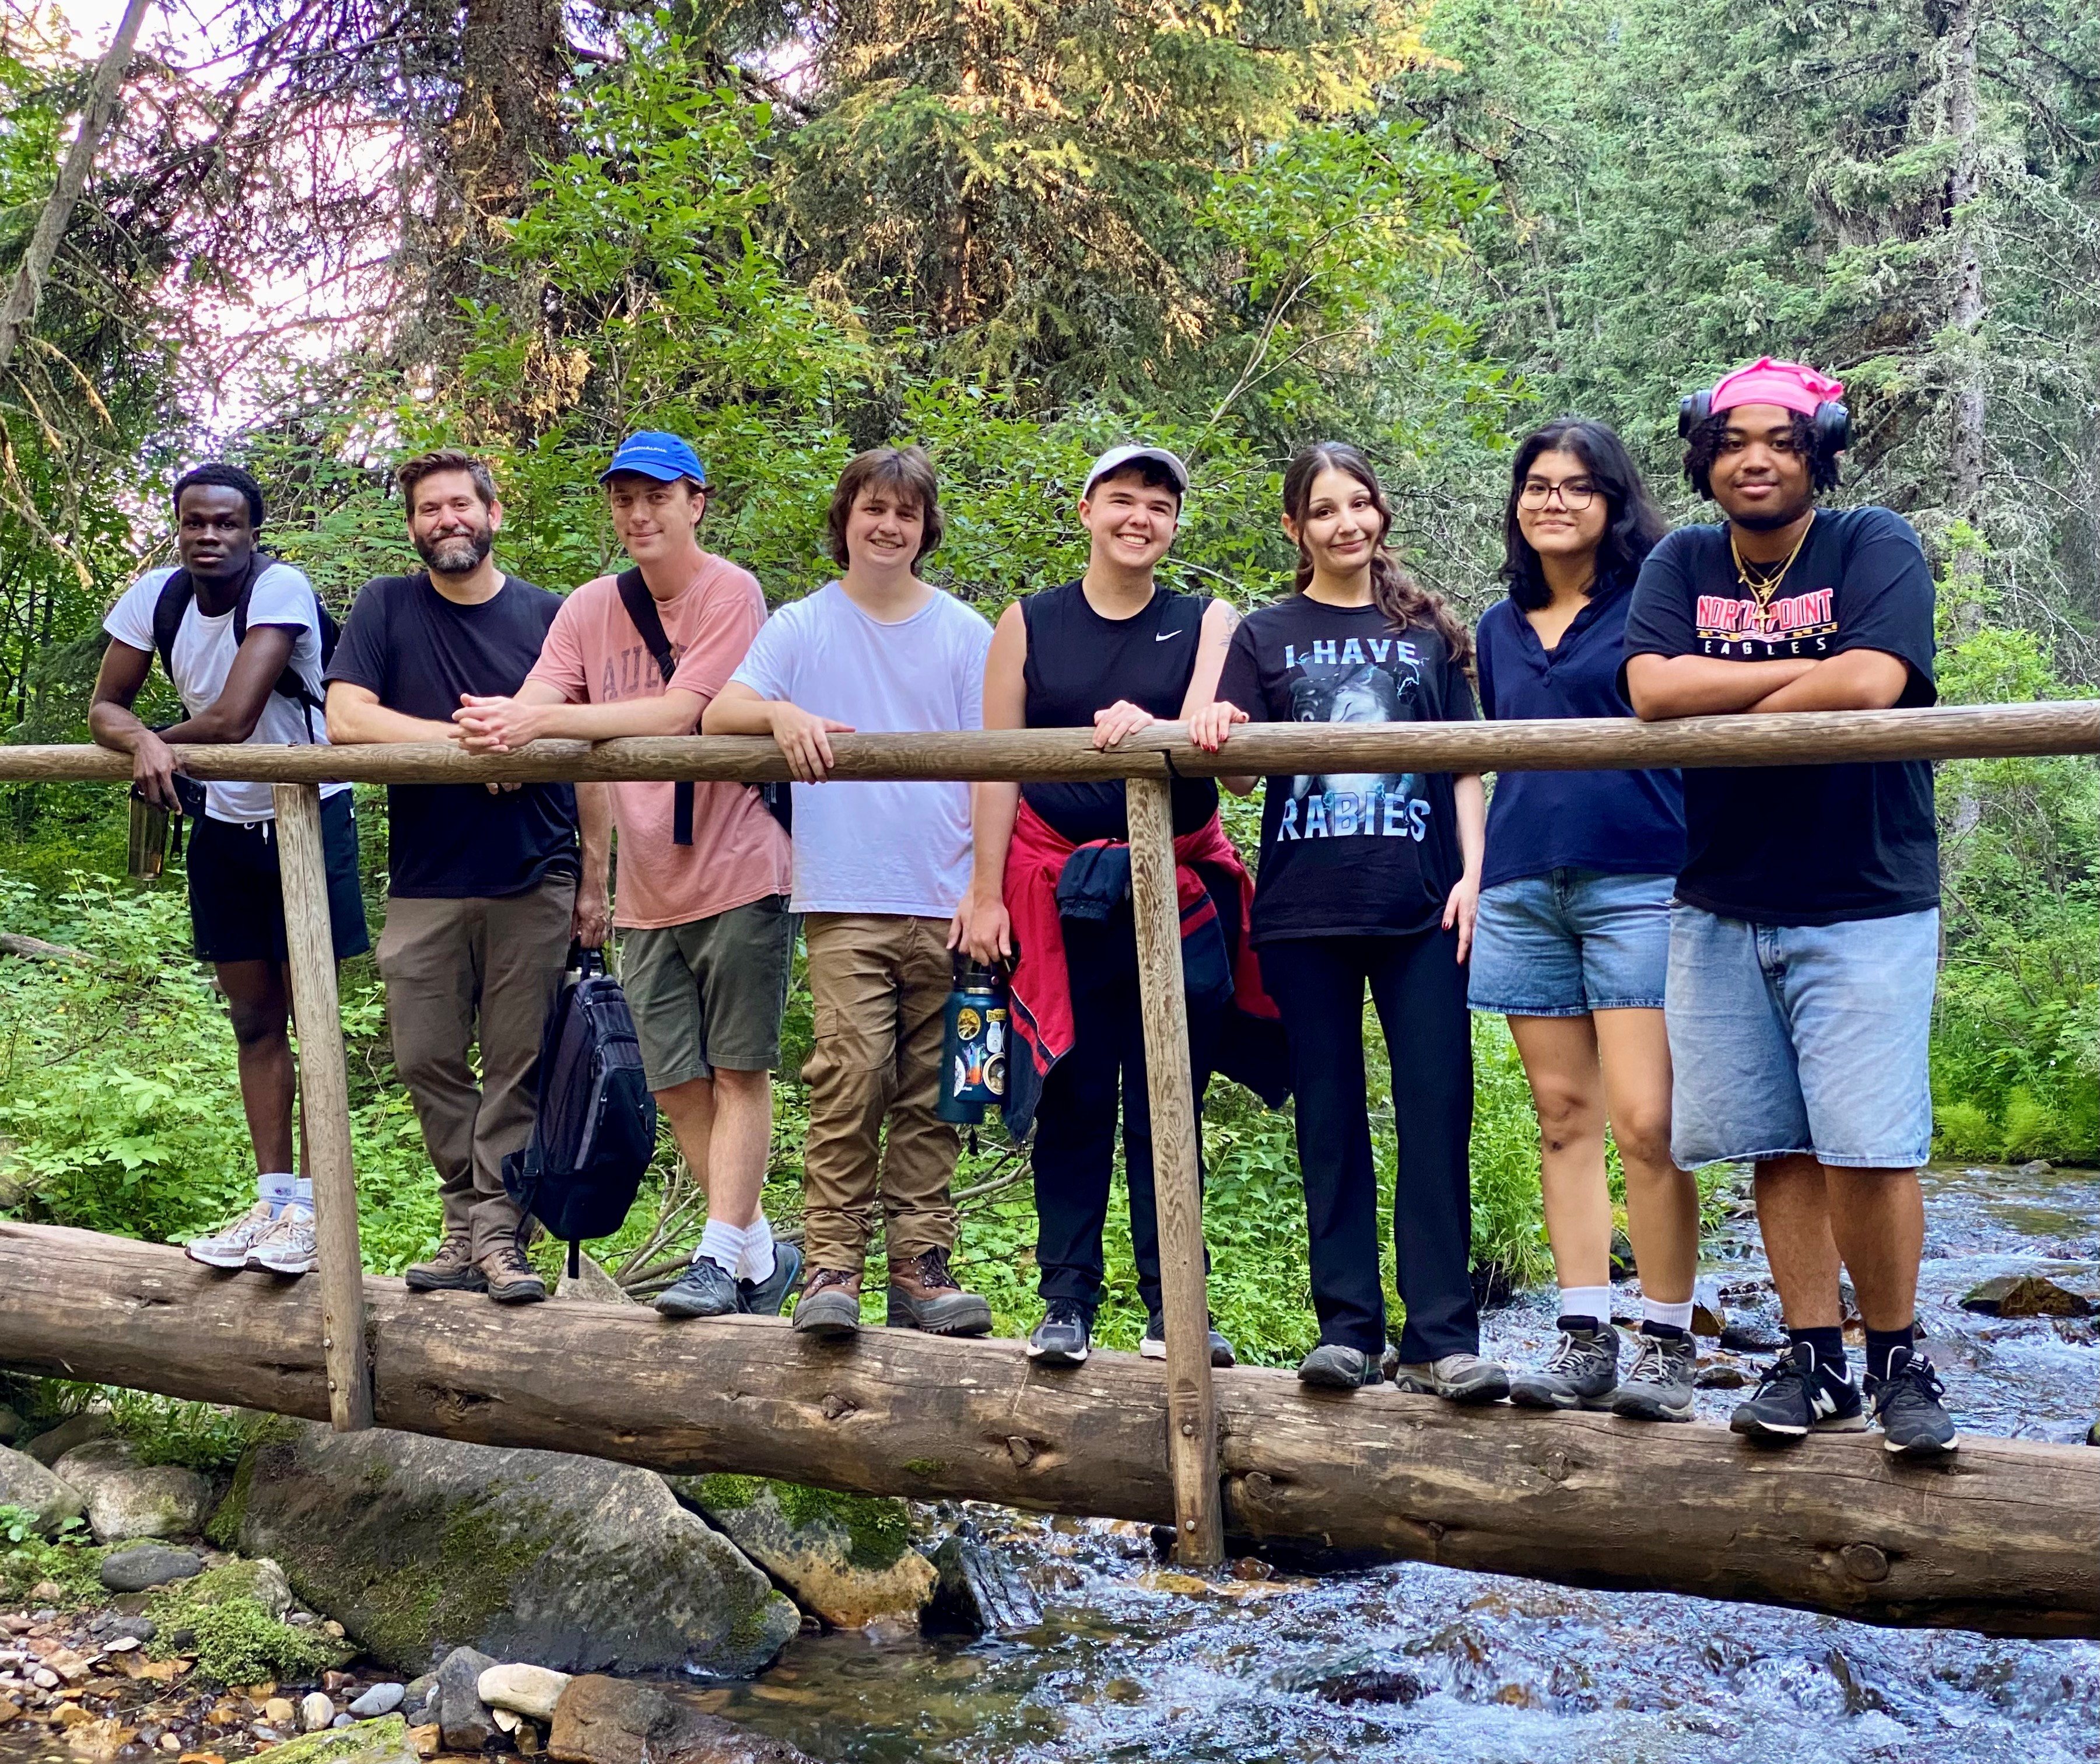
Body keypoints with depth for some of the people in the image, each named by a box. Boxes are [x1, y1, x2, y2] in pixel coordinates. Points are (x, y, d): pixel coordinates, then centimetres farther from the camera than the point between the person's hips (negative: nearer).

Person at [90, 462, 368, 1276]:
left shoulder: (281, 589, -22)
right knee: (253, 1018, 10)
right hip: (224, 824, 6)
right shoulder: (155, 596, -4)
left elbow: (232, 719, -28)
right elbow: (103, 707, -2)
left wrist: (162, 743, -9)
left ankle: (312, 1204, 2)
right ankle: (271, 1200, 18)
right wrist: (143, 743, -24)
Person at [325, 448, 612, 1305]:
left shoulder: (548, 616, 5)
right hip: (425, 886, 1)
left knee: (516, 1070, 0)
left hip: (534, 885, -1)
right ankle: (469, 1222, 16)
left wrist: (595, 879, 3)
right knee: (429, 1061, 4)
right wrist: (469, 738, -15)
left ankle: (498, 1235, 5)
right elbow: (345, 718, -7)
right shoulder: (387, 606, 5)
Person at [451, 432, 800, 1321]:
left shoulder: (729, 592, -9)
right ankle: (761, 1255, 24)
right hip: (648, 890, 6)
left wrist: (542, 719, -26)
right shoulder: (590, 609, 9)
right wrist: (496, 723, -26)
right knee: (677, 1084, 10)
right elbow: (535, 704, -2)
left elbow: (678, 713, -20)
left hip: (737, 873, -6)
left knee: (737, 1073, -1)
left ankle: (719, 1259, 6)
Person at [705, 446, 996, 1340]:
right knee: (850, 1079, -12)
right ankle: (830, 1267, -5)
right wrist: (781, 712, -23)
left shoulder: (965, 632, 10)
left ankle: (920, 1267, 11)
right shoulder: (803, 626, 9)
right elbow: (718, 714, -1)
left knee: (930, 1097, 4)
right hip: (846, 901, -1)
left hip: (945, 904, 2)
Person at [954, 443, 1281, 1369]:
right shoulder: (1029, 624, 7)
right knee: (1071, 1100, 2)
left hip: (1176, 890, 0)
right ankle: (1066, 1302, 9)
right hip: (1058, 892, 0)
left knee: (1166, 1103, 3)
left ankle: (1172, 1308, 9)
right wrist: (986, 892, -2)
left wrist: (1146, 726, -32)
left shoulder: (1206, 624, 8)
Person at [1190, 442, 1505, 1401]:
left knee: (1437, 1111, -4)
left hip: (1419, 909, 0)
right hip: (1305, 913, 0)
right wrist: (1214, 737, -19)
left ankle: (1441, 1337, 0)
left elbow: (1467, 765, 11)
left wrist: (1472, 872, -2)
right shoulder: (1266, 636, 11)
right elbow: (1239, 773, 3)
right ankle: (1348, 1327, 11)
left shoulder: (1429, 631, 12)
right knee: (1330, 1118, 4)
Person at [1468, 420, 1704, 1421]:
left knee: (1645, 1121, -10)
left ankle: (1667, 1348, 0)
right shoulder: (1499, 630, 18)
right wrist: (1477, 879, 18)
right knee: (1564, 1116, 5)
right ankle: (1584, 1340, 10)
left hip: (1638, 880, -5)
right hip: (1525, 889, 5)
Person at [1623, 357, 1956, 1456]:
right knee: (1779, 1146, 6)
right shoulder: (1680, 567, 8)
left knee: (1867, 1145, -8)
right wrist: (1810, 672, -13)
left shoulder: (1876, 546, -3)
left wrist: (1724, 711, -9)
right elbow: (1652, 690, -10)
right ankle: (1816, 1362, 15)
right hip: (1722, 908, 4)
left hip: (1864, 904, -3)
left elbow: (1871, 685, -21)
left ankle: (1897, 1357, 11)